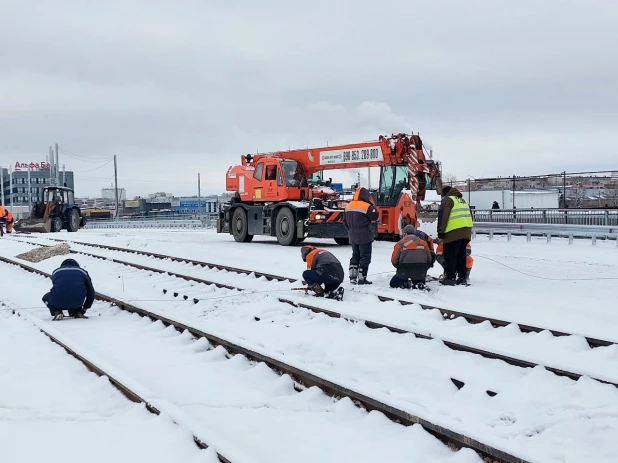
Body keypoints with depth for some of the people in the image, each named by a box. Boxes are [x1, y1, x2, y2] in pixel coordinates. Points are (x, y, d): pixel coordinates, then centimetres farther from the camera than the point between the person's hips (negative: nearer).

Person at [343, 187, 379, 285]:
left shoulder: (349, 206, 6)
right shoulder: (366, 206, -16)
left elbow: (345, 221, 11)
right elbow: (375, 217, -8)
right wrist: (372, 205, 0)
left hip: (353, 236, 7)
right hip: (364, 236, -7)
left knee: (355, 255, 17)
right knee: (365, 256, 0)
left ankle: (352, 277, 13)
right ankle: (362, 278, -2)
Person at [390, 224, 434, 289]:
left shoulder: (400, 244, 2)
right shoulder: (423, 243, 11)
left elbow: (394, 261, -1)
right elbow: (429, 260, 14)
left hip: (404, 272, -3)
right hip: (421, 274, 3)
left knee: (393, 283, 19)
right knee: (420, 280, 35)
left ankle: (405, 284, -11)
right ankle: (419, 284, -1)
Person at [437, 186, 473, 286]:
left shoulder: (447, 200, -1)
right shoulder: (463, 200, 24)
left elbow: (443, 216, -11)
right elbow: (470, 216, 28)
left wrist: (441, 231, -9)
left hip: (454, 232, -8)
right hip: (467, 232, 8)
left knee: (450, 255, -2)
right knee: (461, 255, 15)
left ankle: (450, 278, -4)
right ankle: (462, 277, 16)